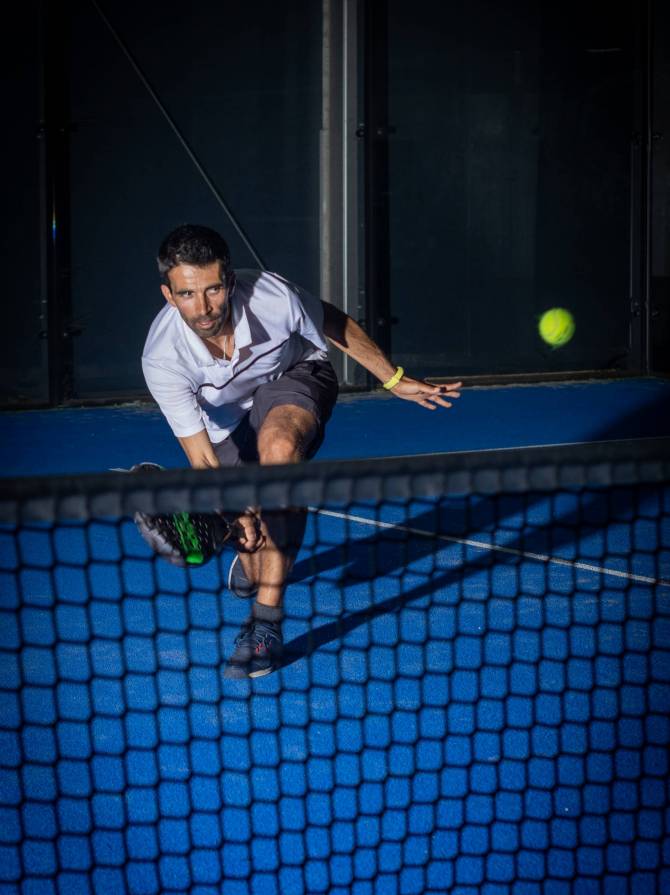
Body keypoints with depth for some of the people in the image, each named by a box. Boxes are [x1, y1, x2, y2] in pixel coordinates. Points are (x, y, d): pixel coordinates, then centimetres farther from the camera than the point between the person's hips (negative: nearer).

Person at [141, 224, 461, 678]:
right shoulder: (162, 359, -34)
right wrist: (237, 514, -50)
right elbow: (203, 461, -32)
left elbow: (337, 325, -11)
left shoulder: (272, 296, -34)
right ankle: (252, 557, 52)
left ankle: (267, 621, -34)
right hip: (228, 422, 2)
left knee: (278, 444, -37)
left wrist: (395, 380, -2)